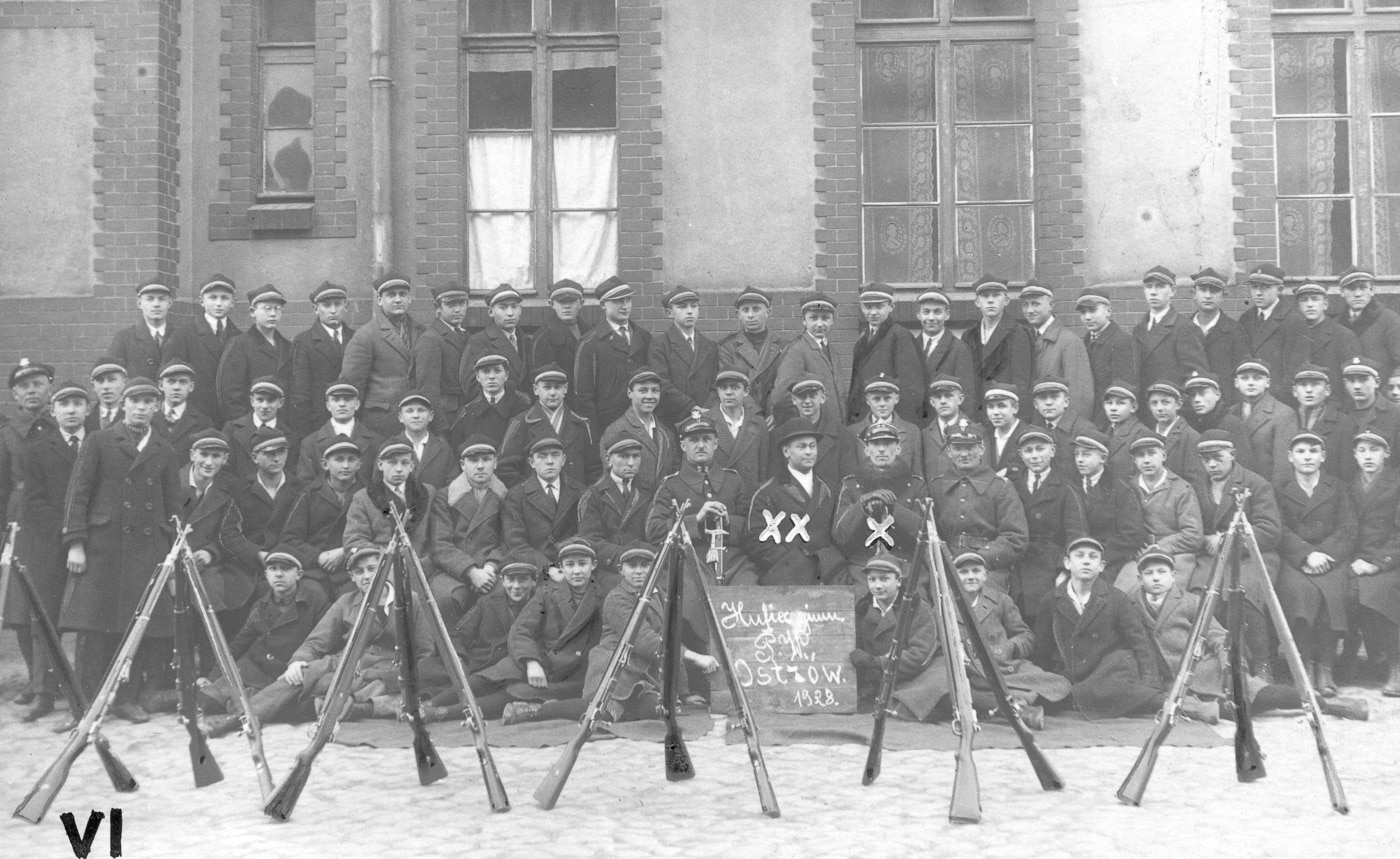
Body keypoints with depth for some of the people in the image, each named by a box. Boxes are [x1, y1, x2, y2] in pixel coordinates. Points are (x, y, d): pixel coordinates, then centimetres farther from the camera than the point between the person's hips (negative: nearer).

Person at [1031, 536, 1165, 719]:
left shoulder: (1118, 599, 7)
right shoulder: (1051, 603, 11)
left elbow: (1141, 645, 0)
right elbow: (1041, 654, 12)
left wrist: (1149, 688, -14)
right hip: (1068, 682, 3)